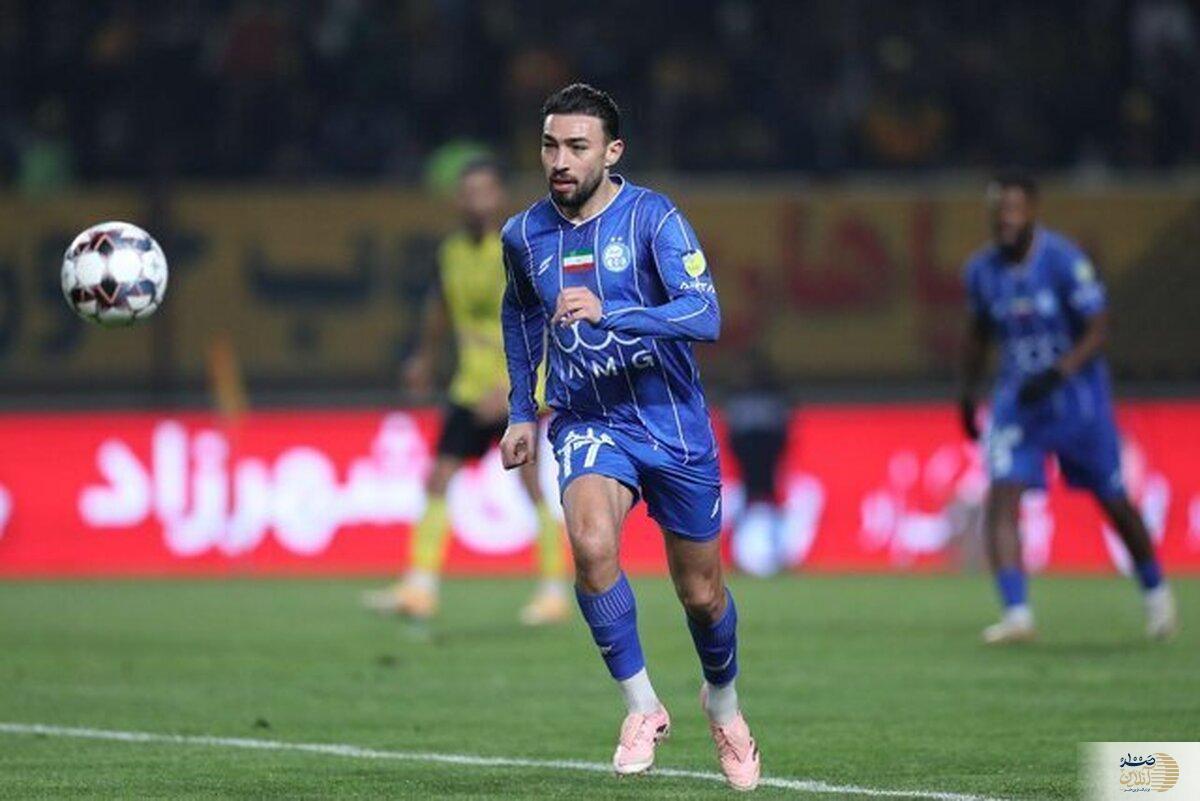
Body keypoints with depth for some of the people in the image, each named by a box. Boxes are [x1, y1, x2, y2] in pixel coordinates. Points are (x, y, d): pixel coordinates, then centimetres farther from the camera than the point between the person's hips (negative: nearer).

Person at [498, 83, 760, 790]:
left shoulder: (653, 219, -14)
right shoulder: (525, 235, 0)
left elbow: (705, 317, -26)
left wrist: (607, 314, -38)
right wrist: (523, 411, 18)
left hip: (673, 423, -2)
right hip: (587, 422, 2)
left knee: (701, 592, 9)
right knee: (592, 543, -29)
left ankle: (723, 700, 41)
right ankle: (642, 706, -16)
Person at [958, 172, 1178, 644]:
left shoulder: (1064, 261, -18)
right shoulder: (982, 270, -2)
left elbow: (1098, 331, -17)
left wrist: (1057, 374, -29)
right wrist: (967, 396, 16)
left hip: (1078, 396, -3)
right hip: (1017, 399, 3)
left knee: (1113, 500, 10)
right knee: (1001, 500, -16)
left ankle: (1155, 592, 34)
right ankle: (1016, 614, -21)